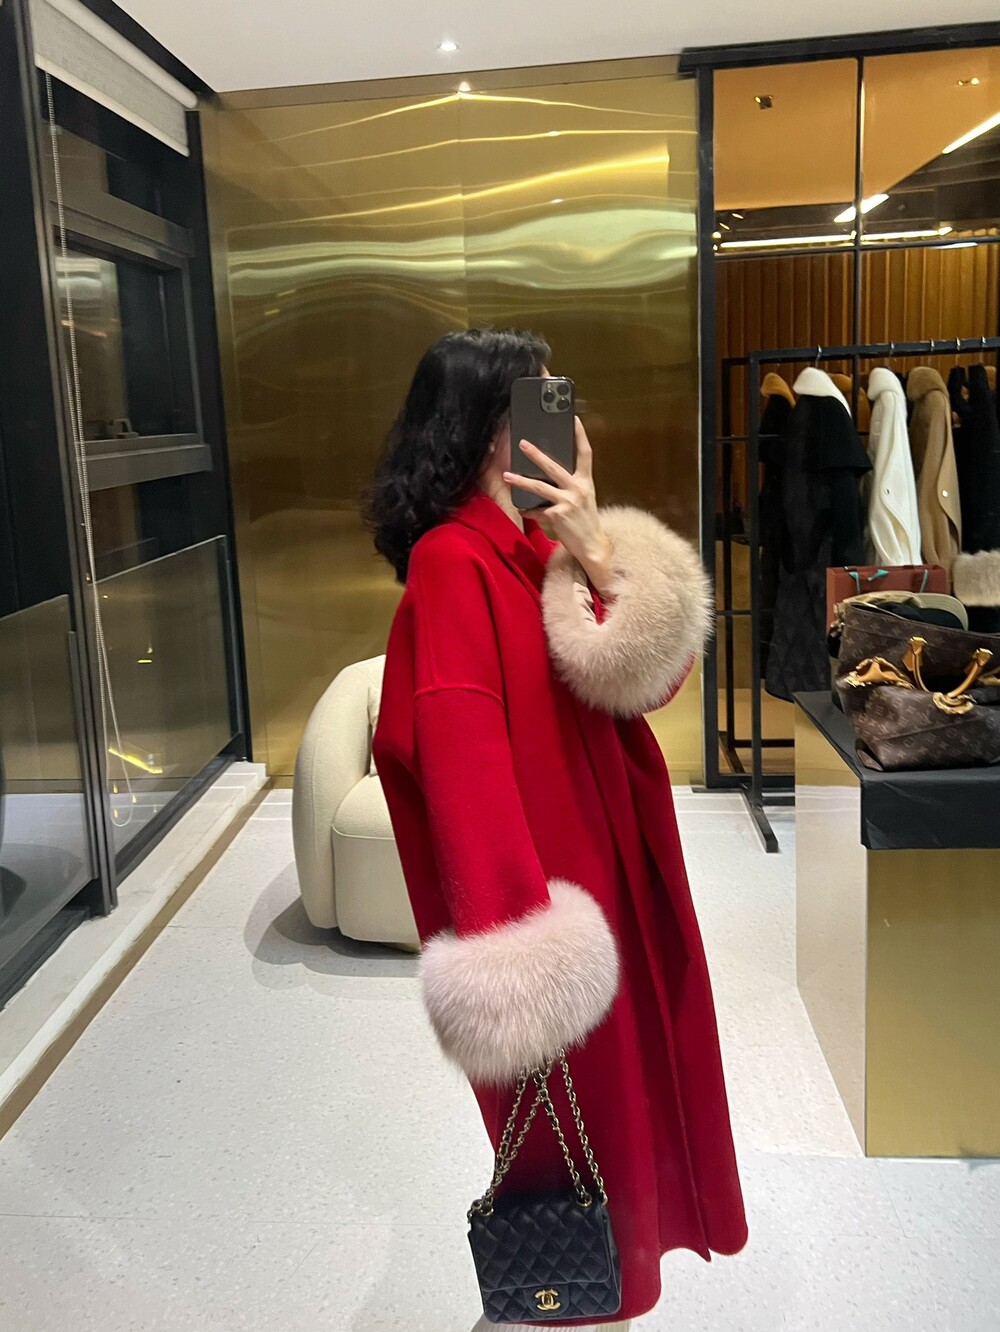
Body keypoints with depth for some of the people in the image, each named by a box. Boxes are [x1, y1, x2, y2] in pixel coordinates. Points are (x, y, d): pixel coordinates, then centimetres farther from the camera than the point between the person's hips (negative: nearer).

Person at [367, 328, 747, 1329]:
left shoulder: (542, 545, 5)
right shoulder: (452, 561, -19)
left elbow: (659, 672, -2)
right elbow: (459, 749, -25)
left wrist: (598, 555, -15)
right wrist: (514, 923, -29)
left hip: (601, 848, 8)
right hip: (539, 865, -8)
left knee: (620, 1070, 23)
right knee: (565, 1098, 11)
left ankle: (625, 1232, 46)